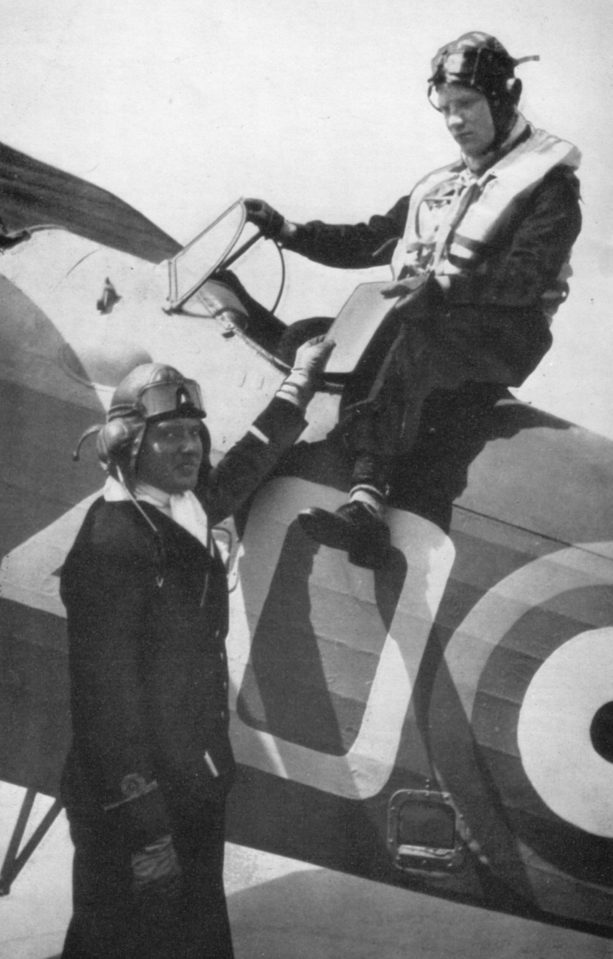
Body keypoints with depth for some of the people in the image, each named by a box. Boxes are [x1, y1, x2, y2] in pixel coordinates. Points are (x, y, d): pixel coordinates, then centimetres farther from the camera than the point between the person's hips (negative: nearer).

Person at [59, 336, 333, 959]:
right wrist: (143, 823, -23)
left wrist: (299, 382, 37)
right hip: (133, 803, -9)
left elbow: (245, 464, 26)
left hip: (197, 786, 9)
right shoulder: (112, 540, -21)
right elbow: (104, 694, -24)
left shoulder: (186, 512, 4)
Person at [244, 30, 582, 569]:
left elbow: (529, 273, -12)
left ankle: (368, 498, -51)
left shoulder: (549, 180, 4)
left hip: (498, 332, -7)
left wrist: (444, 288, -25)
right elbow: (368, 241, 24)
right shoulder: (440, 185, 27)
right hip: (420, 326, 7)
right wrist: (287, 231, 13)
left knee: (411, 343, -38)